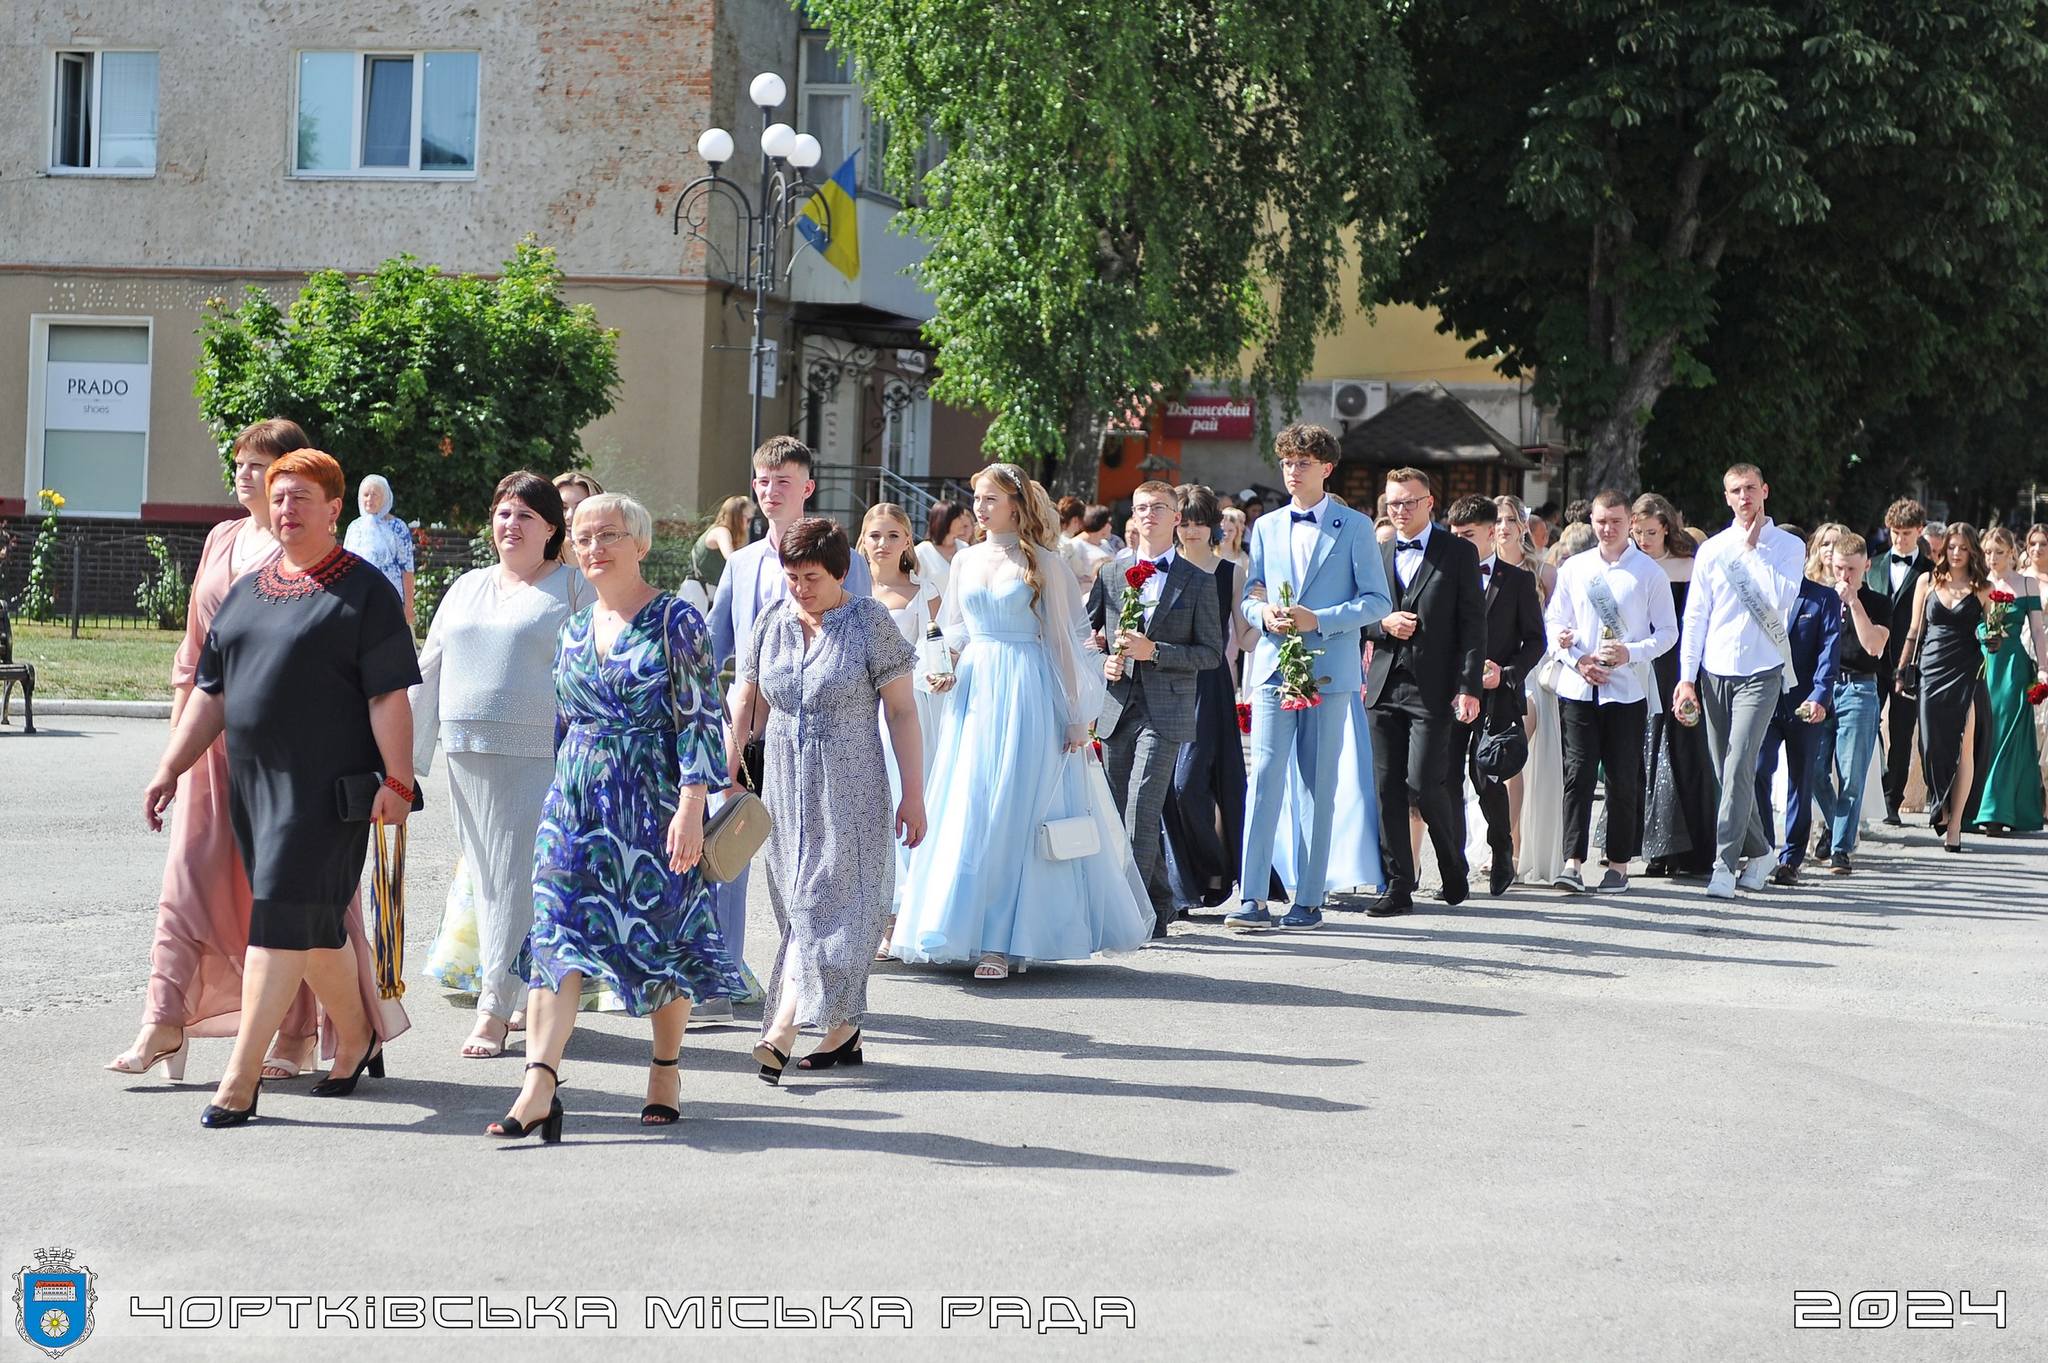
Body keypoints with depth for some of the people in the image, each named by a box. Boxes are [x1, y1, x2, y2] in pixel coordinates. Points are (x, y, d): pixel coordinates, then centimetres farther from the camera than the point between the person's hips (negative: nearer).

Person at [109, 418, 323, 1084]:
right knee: (191, 867, 0)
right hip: (214, 728, 6)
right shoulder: (222, 540, 14)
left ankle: (297, 1030, 11)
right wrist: (181, 718, 14)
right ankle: (166, 1020, 0)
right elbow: (196, 637, 19)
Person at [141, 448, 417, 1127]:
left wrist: (395, 781, -14)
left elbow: (389, 695, -8)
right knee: (318, 924, 13)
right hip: (253, 785, 6)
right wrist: (169, 771, 13)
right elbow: (210, 693, 18)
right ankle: (357, 1039, 30)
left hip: (327, 789, -6)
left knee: (284, 916, -11)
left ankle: (241, 1075, -11)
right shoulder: (245, 592, 16)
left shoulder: (365, 590, -3)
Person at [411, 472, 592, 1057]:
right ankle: (527, 995, 15)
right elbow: (428, 674, 20)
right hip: (468, 755, 5)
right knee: (487, 878, 6)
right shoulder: (467, 588, 18)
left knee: (522, 878, -8)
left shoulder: (574, 588, 3)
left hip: (540, 756, -5)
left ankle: (495, 1008, -5)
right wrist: (409, 755, 16)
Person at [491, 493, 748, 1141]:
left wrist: (691, 807, -17)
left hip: (653, 806, -4)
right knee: (559, 934, -9)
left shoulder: (676, 622, -5)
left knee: (661, 938, 4)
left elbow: (701, 721, -9)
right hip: (575, 802, 4)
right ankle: (539, 1085, -17)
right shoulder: (574, 630, 13)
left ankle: (666, 1070, 23)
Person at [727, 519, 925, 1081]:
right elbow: (746, 703, 14)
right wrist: (727, 774, 8)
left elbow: (901, 711, -5)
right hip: (786, 787, 5)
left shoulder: (870, 622, -6)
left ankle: (783, 1031, -16)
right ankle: (843, 1033, 13)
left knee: (827, 902, -10)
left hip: (850, 789, -5)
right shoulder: (772, 620, 7)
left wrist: (913, 795, -8)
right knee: (800, 904, 5)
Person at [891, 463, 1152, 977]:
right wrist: (946, 673, 0)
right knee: (964, 812, 2)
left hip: (1028, 697, -5)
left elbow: (1071, 640, -2)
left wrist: (1076, 716, -6)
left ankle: (1002, 940, -3)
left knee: (1010, 813, -6)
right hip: (974, 694, 5)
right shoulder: (965, 561, 12)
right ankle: (963, 929, 10)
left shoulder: (1043, 563, -2)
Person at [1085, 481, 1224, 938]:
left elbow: (1211, 653, -1)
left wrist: (1154, 651, -13)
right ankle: (1158, 909, 20)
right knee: (1124, 813, 8)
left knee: (1141, 809, -16)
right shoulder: (1111, 573, 12)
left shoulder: (1199, 581, 3)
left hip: (1165, 711, -4)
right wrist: (1103, 662, -3)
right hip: (1117, 707, 4)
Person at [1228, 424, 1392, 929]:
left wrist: (1319, 619, -13)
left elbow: (1377, 600, -1)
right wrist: (1264, 615, -6)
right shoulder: (1266, 527, 14)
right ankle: (1252, 897, -10)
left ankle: (1308, 899, 8)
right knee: (1265, 777, -8)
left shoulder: (1355, 526, 3)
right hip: (1273, 666, 2)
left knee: (1319, 784, 2)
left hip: (1329, 672, -2)